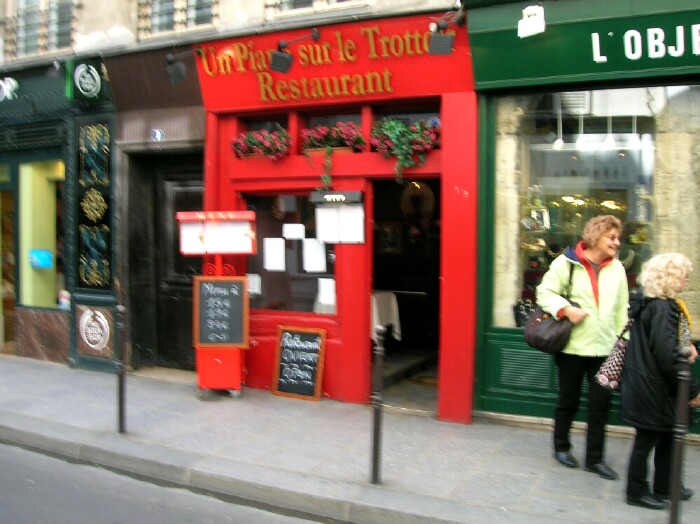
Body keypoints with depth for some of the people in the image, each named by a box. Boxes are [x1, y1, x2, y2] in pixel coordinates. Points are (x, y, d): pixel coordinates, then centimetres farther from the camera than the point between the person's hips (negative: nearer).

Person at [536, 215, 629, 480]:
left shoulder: (617, 268, 6)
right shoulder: (567, 262, -7)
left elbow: (621, 309, 11)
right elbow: (545, 292, -7)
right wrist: (567, 309, -22)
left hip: (604, 348, 4)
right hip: (573, 346, -3)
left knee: (601, 403, 5)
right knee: (569, 401, 12)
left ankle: (594, 458, 20)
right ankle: (561, 447, 32)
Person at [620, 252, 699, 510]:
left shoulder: (648, 303, 7)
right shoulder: (663, 308, -22)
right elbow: (668, 356, -27)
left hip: (647, 384, 10)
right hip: (653, 389, -10)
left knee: (667, 435, 22)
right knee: (647, 440, 5)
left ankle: (664, 486, 37)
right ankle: (637, 492, 20)